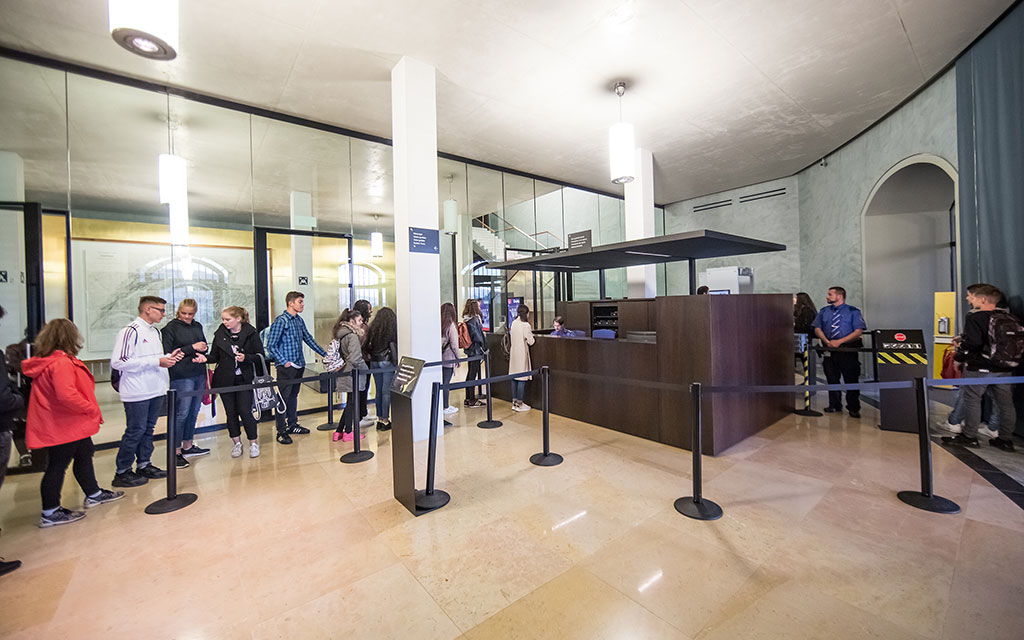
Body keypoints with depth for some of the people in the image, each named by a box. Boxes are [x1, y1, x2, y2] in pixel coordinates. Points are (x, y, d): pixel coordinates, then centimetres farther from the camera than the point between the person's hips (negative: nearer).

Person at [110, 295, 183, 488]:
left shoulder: (155, 331, 13)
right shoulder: (131, 331, -14)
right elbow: (118, 362, -20)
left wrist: (169, 357, 3)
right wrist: (157, 361, -21)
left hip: (156, 390, 8)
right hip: (138, 392, -8)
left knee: (148, 429, 15)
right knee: (135, 431, 0)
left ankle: (144, 465, 26)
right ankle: (122, 473, 13)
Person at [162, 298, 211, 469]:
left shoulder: (197, 326, 12)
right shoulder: (170, 328, -5)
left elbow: (204, 346, 16)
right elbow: (169, 352, -11)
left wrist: (202, 354, -5)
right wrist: (192, 348, -14)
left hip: (199, 374, 6)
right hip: (181, 376, -6)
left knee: (194, 411, 13)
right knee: (182, 413, -4)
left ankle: (187, 446, 26)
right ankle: (175, 452, 7)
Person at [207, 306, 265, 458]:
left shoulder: (251, 333, -5)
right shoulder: (220, 334, 3)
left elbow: (260, 355, -2)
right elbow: (214, 356, 8)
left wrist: (246, 357, -19)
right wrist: (205, 358, -12)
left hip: (244, 379, -3)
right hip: (225, 380, 3)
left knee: (245, 411, -4)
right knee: (230, 412, 9)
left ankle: (253, 443, 13)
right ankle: (237, 443, 25)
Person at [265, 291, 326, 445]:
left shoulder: (299, 320, 11)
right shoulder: (280, 321, -13)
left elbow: (309, 339, 17)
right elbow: (271, 346, -15)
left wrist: (325, 354, 14)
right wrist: (284, 361, -17)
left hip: (299, 366, 8)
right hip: (286, 368, -8)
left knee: (293, 396, 17)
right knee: (283, 398, 1)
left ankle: (292, 425, 29)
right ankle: (281, 432, 10)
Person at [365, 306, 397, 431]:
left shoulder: (372, 329, 4)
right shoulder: (394, 328, -7)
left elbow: (367, 347, 7)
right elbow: (396, 345, -6)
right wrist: (396, 361, 4)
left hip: (374, 362, 5)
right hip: (387, 362, -4)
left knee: (379, 391, 12)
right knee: (387, 391, 0)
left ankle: (379, 418, 20)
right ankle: (385, 420, 3)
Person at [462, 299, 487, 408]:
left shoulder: (467, 320, 8)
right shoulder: (474, 320, -19)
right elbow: (478, 337, -17)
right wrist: (485, 349, -9)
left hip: (470, 350, 9)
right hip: (476, 350, -9)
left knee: (470, 373, 15)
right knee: (473, 374, -2)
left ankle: (468, 399, 24)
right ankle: (472, 401, 7)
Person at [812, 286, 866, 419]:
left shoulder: (853, 311, 2)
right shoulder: (824, 311, 13)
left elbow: (858, 331, -6)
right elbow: (817, 329, 9)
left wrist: (839, 341, -15)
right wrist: (827, 341, -8)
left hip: (848, 351, -3)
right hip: (829, 351, 4)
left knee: (851, 379, -2)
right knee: (832, 379, 9)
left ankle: (853, 408, 8)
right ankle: (834, 405, 20)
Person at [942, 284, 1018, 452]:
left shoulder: (975, 318, -14)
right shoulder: (1009, 318, 9)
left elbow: (972, 342, -20)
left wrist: (959, 357, -7)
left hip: (979, 368, -7)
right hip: (1005, 368, 7)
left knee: (972, 400, 1)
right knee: (1005, 402, 12)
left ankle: (970, 436, 6)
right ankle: (1005, 439, 19)